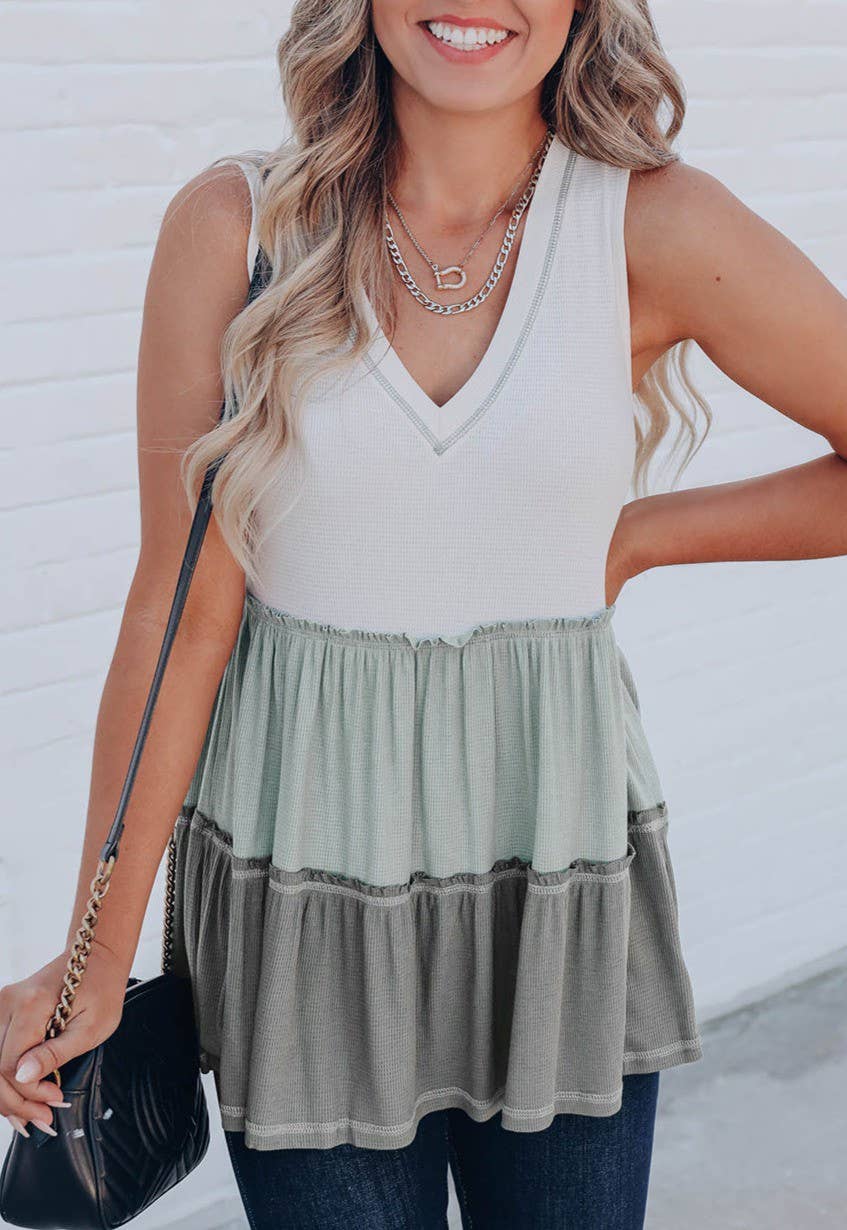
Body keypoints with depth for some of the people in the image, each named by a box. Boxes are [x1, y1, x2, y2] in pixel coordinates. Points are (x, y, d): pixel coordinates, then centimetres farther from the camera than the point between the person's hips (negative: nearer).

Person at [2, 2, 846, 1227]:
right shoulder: (235, 223, -7)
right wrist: (99, 957, -4)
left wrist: (633, 536, -2)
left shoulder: (656, 224, -7)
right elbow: (185, 607, -6)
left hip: (557, 873, 1)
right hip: (303, 884, 0)